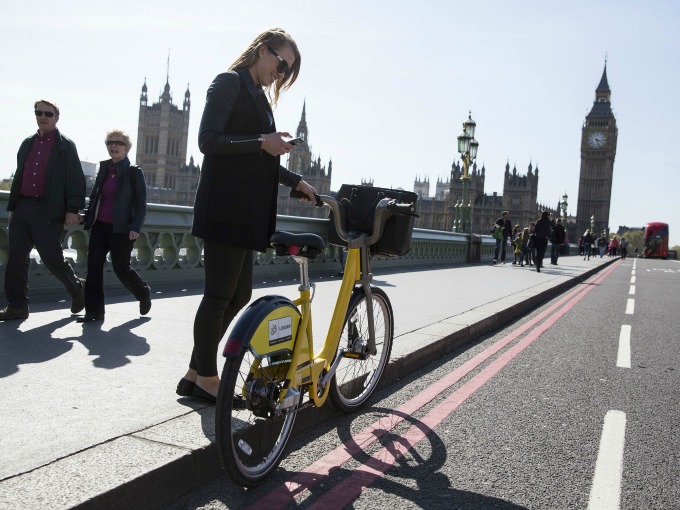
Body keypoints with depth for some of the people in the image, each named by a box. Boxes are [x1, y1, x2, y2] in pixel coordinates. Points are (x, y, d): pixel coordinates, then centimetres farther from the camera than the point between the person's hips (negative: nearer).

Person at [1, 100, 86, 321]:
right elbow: (18, 177, 20)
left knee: (52, 258, -3)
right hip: (22, 208, 6)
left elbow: (76, 180, -6)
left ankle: (77, 289, 22)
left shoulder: (66, 146, 0)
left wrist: (72, 209, -14)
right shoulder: (27, 144, 17)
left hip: (48, 211, -6)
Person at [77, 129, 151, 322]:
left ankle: (143, 293, 30)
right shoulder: (104, 168, 10)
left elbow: (141, 204, -7)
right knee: (93, 265, -3)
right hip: (99, 226, 5)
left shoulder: (134, 172, -5)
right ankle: (94, 311, 2)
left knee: (121, 267, 2)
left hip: (121, 229, -5)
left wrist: (136, 227, -18)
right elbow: (94, 196, 18)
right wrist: (86, 216, 8)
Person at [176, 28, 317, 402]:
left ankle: (195, 375, 19)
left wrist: (295, 181, 20)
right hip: (223, 209, -9)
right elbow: (208, 140, -14)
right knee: (219, 296, -3)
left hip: (246, 213, 9)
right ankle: (207, 379, 11)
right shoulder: (229, 82, -4)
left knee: (239, 294, 10)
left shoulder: (259, 97, 21)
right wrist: (262, 143, -22)